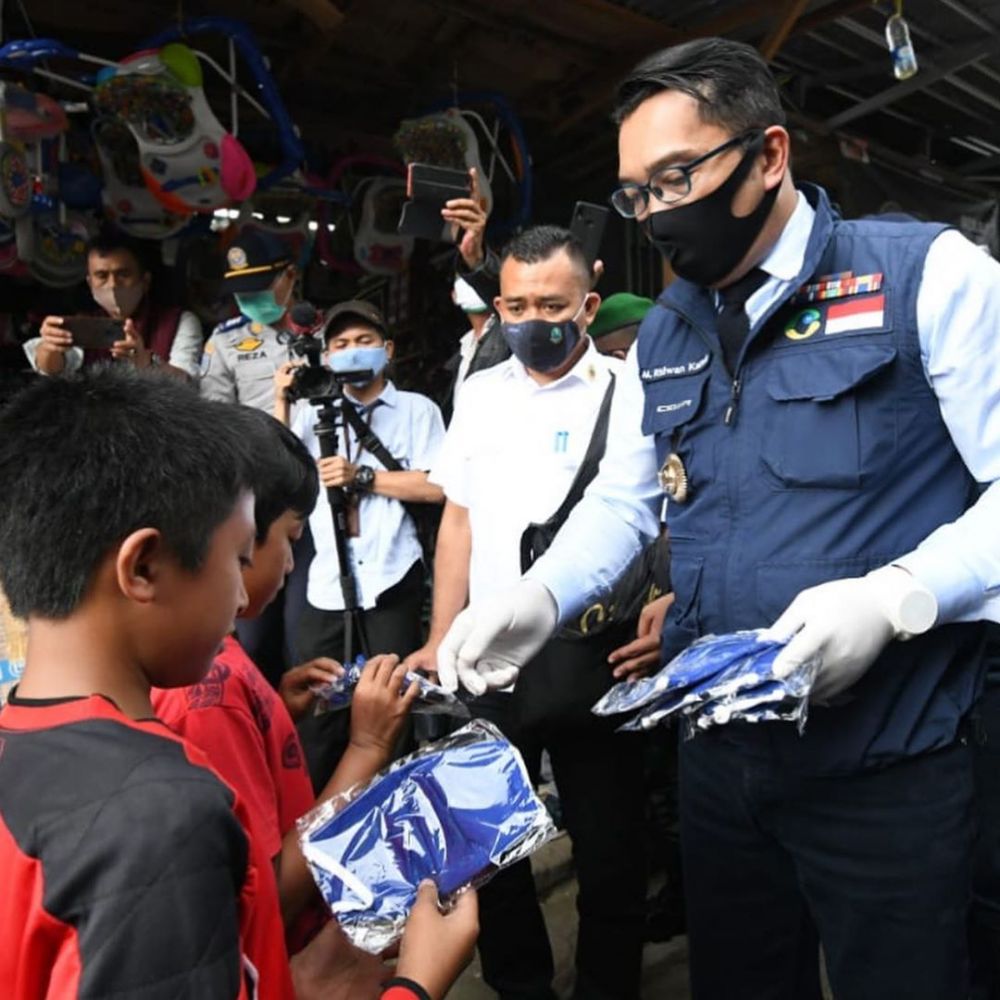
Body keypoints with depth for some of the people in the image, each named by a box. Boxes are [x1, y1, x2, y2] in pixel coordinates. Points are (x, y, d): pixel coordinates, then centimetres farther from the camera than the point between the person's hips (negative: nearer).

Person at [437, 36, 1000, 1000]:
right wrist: (537, 599, -6)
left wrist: (894, 596, -26)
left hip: (888, 761, -4)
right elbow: (618, 500, 11)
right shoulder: (660, 337, 9)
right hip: (720, 751, 5)